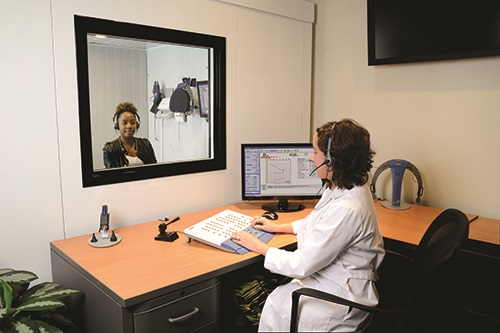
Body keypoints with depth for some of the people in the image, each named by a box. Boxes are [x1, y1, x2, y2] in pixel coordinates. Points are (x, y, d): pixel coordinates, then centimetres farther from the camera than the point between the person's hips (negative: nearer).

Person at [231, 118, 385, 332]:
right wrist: (279, 227, 16)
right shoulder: (344, 188, -2)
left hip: (341, 295, -8)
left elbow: (302, 265, -24)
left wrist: (260, 247, -11)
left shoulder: (347, 209, -31)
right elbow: (317, 223, 19)